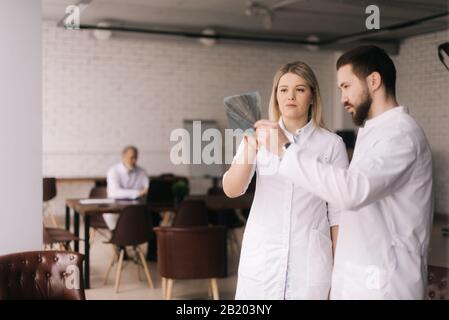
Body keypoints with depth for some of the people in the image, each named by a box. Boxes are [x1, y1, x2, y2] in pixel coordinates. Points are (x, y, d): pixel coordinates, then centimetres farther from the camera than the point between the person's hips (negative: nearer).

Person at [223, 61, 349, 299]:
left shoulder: (331, 144, -2)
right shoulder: (259, 137, 1)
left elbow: (339, 210, 2)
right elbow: (231, 190, -10)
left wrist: (340, 268, 1)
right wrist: (250, 149, -27)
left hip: (310, 261, -1)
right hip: (261, 259, 1)